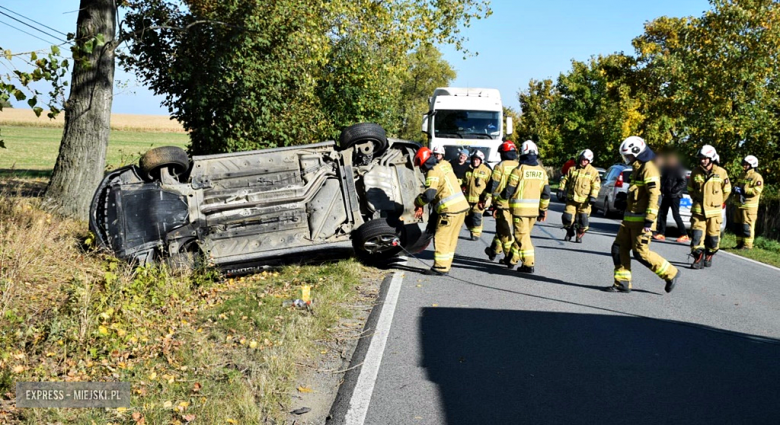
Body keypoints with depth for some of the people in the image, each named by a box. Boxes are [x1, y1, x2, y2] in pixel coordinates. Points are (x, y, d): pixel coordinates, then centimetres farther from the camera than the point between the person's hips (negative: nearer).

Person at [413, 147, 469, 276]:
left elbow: (429, 195, -22)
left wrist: (417, 203, -2)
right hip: (462, 207, 9)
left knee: (440, 238, -1)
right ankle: (445, 266, 19)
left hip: (450, 210, -9)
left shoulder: (433, 172, -11)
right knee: (451, 239, 13)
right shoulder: (444, 166, 17)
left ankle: (440, 268, 1)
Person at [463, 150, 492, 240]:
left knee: (476, 216, -10)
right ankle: (472, 231, 27)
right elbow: (464, 183, 24)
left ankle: (476, 234, 1)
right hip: (468, 198, 5)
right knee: (467, 217, 8)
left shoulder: (486, 170, -2)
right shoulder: (469, 170, 14)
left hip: (479, 198, -5)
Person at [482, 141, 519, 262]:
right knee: (503, 227, 18)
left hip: (502, 202, -5)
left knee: (504, 229, 1)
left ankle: (510, 255, 0)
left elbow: (492, 184, -10)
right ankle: (494, 250, 27)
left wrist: (485, 198, -1)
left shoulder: (500, 166, -9)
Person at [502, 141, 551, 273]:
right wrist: (543, 210, 15)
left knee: (522, 236, -2)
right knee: (522, 234, 18)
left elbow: (509, 191, -8)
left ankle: (528, 264, -7)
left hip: (520, 208, -6)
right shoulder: (542, 171, 6)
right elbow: (546, 193, 6)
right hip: (534, 209, 6)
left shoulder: (519, 170, -11)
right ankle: (512, 259, 29)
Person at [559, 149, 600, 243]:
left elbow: (596, 186, -2)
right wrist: (562, 190, 5)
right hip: (571, 199, 2)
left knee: (583, 219, -5)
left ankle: (580, 235, 15)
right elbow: (565, 180, 16)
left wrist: (593, 197, -12)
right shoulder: (572, 169, 10)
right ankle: (569, 233, 20)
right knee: (567, 217, -3)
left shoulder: (593, 172, 2)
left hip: (584, 200, -2)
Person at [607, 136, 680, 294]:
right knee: (619, 248, 5)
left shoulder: (649, 168, -14)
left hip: (641, 220, -10)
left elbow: (654, 196, -21)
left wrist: (649, 221, -24)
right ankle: (622, 283, 11)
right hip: (630, 219, 10)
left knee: (641, 253, -7)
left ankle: (671, 274, 8)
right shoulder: (638, 168, 17)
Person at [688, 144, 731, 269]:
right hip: (698, 211, 1)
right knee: (696, 235, -9)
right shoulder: (695, 172, 2)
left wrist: (717, 203, 15)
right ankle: (698, 259, -1)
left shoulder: (721, 172, -3)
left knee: (713, 237, 5)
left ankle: (708, 257, 26)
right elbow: (690, 189, 18)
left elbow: (727, 190, 10)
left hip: (714, 212, -1)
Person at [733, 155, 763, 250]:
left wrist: (743, 190, -20)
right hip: (740, 204, 8)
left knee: (747, 226, -9)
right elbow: (737, 185, 25)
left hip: (750, 205, -8)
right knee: (738, 224, 11)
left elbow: (757, 190, -18)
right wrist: (736, 189, 0)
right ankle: (740, 243, 19)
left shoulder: (756, 176, -7)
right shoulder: (742, 176, 19)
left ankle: (747, 244, -6)